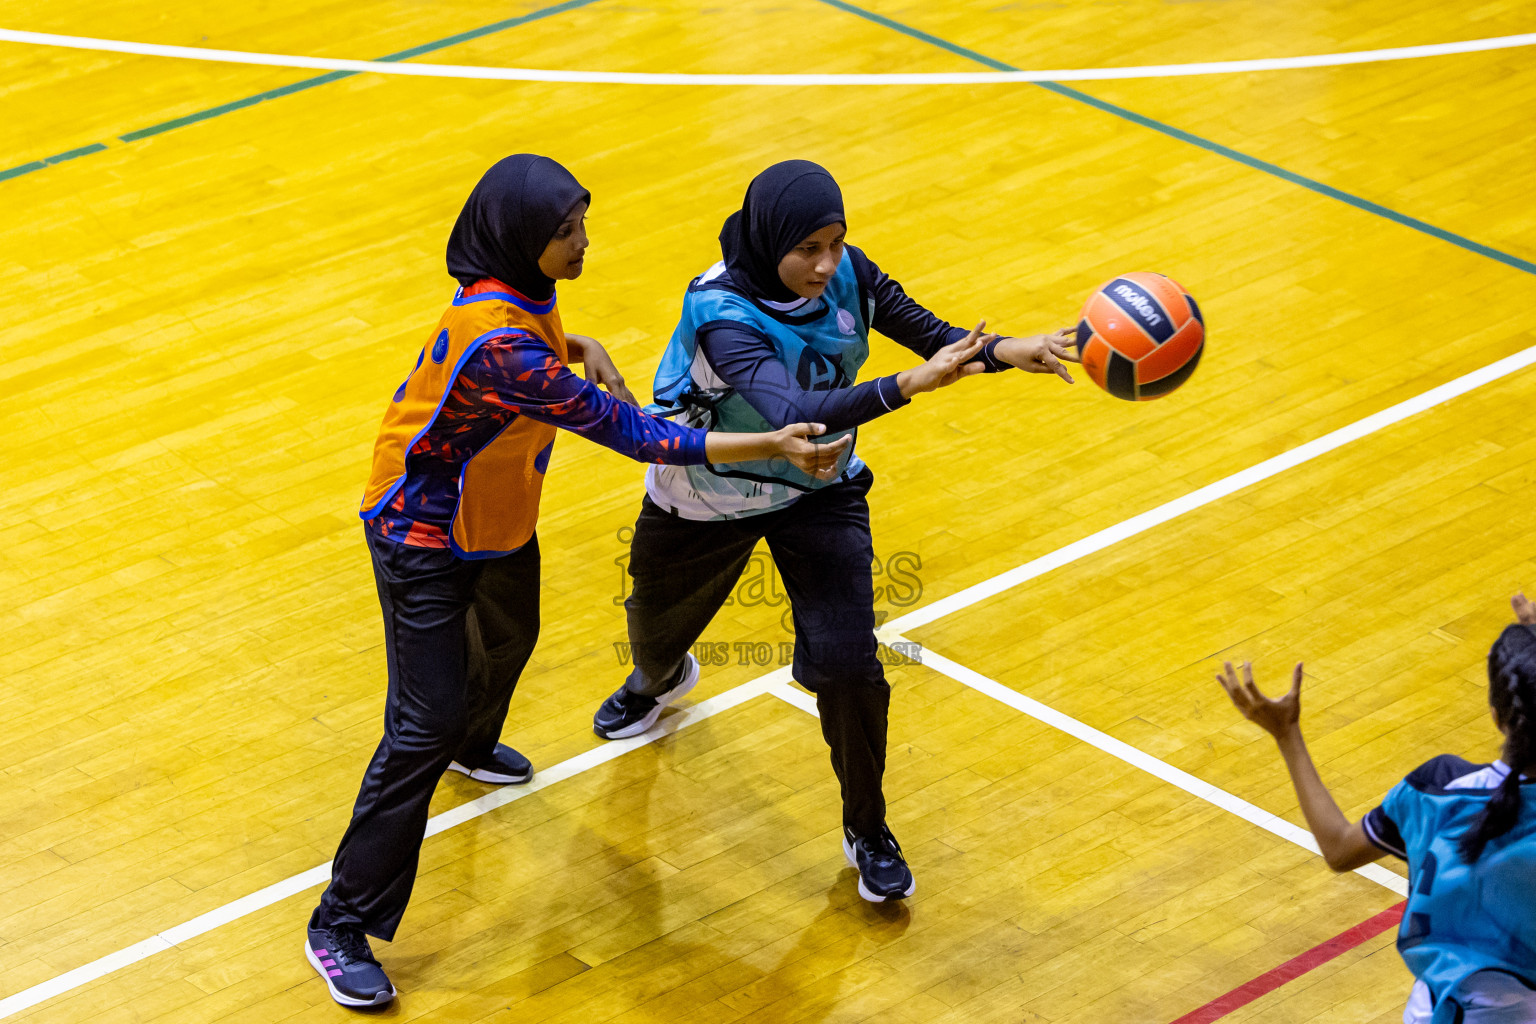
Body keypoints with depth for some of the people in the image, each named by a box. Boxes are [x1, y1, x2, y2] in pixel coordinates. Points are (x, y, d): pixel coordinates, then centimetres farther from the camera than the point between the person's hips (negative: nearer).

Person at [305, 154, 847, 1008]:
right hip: (426, 538, -9)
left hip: (499, 514, 9)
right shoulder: (497, 345, -41)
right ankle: (343, 929, 2)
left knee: (509, 639, 32)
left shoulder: (519, 289, -13)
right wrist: (770, 448, -37)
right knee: (425, 726, -8)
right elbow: (623, 431, -38)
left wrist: (578, 347, -8)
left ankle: (474, 746, 68)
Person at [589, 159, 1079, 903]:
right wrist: (905, 387, -64)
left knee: (846, 664, -12)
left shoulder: (847, 276, -21)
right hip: (705, 499, -2)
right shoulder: (722, 313, -37)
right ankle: (659, 679, 67)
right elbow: (790, 412, -51)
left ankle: (866, 829, 13)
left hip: (819, 492, 2)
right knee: (658, 626, 26)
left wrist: (1005, 351, -36)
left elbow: (936, 337, -14)